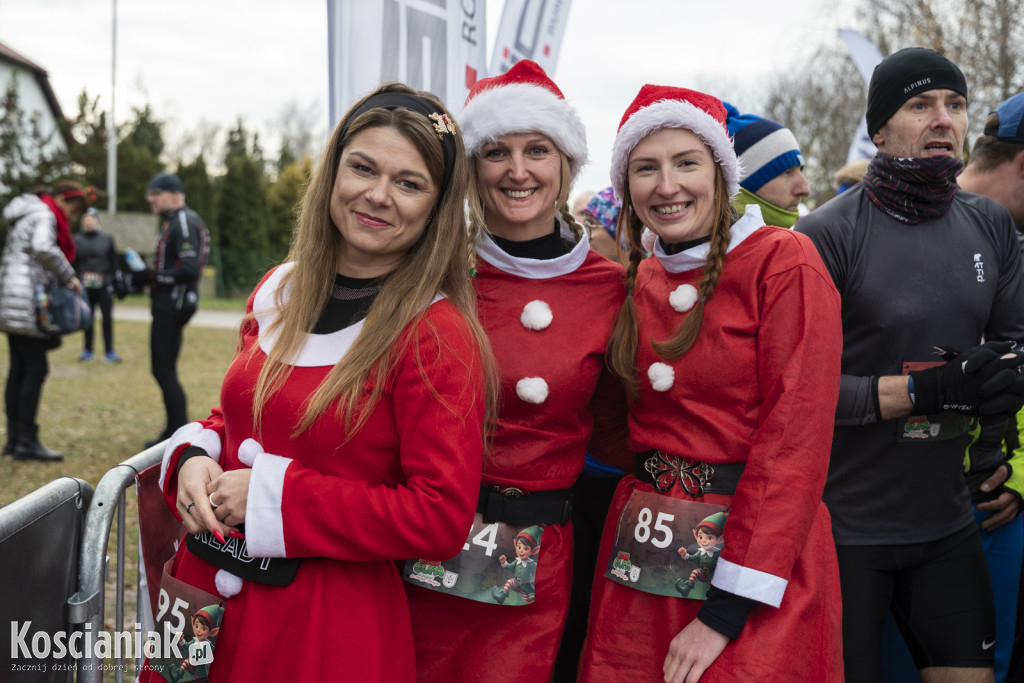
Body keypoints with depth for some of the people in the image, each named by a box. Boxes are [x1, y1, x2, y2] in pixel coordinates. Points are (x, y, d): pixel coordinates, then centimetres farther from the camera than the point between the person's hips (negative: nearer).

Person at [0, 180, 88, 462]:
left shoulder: (27, 217, 24)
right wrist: (69, 277, -16)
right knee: (36, 369, -8)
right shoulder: (44, 217, -8)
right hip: (25, 301, -10)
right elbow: (43, 249, -27)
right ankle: (27, 441, -8)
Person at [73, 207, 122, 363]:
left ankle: (109, 352, 2)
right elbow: (73, 263, 6)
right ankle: (88, 351, 15)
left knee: (107, 317, -3)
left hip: (104, 286, -1)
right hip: (85, 287, 1)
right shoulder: (77, 240, 6)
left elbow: (114, 262, 5)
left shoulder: (107, 239, 6)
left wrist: (112, 280, -2)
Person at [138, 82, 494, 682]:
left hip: (330, 627, -6)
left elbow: (441, 515, -20)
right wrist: (195, 456, -6)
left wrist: (273, 496, -20)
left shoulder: (437, 335, -17)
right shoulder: (280, 292, 4)